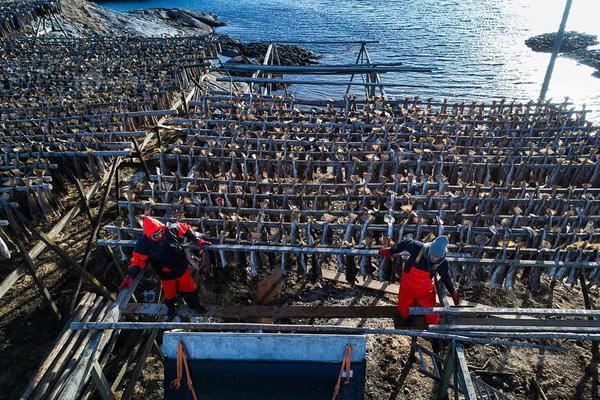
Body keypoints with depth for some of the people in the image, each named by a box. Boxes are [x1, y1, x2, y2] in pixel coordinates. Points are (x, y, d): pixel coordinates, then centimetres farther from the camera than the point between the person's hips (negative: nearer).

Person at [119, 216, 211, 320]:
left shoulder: (171, 229, -23)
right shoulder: (144, 243, -26)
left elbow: (186, 228, -5)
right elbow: (138, 260, -21)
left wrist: (197, 241, -6)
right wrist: (130, 276, -33)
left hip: (182, 268, 1)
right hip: (166, 275, -1)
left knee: (189, 288, 19)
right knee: (169, 294, 22)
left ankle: (195, 305, 50)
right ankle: (171, 308, 58)